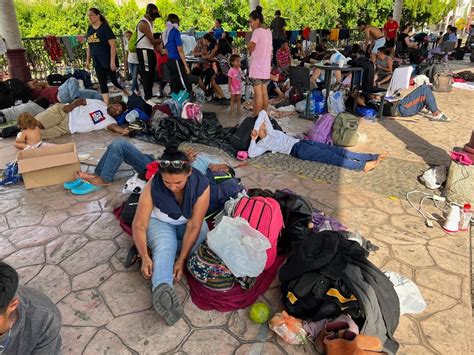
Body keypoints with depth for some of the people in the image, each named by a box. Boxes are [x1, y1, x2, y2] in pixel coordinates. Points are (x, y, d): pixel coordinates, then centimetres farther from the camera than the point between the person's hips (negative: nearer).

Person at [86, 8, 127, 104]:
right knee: (102, 83, 2)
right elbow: (89, 46, 17)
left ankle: (127, 94, 28)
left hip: (108, 60, -6)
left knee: (114, 80, 3)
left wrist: (112, 61, -20)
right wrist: (88, 60, 12)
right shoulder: (90, 29, 9)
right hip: (97, 62, 6)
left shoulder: (105, 28, -9)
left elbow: (113, 45, -14)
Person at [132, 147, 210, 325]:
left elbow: (193, 226, -28)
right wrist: (145, 257, -37)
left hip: (189, 224, 2)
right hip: (160, 222, -1)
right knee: (165, 246, -33)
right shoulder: (152, 187, -28)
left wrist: (182, 259, -34)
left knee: (202, 230, -30)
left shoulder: (201, 185, -30)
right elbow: (139, 225, -24)